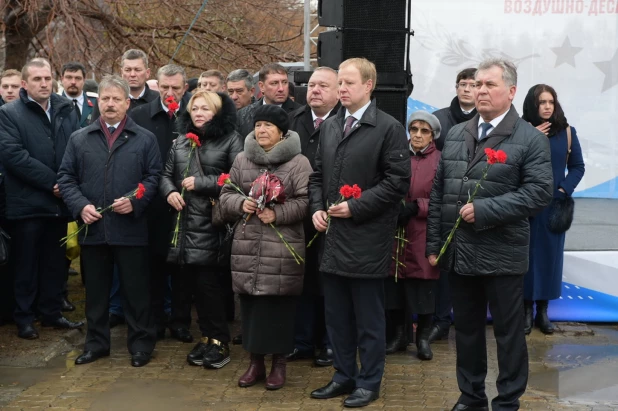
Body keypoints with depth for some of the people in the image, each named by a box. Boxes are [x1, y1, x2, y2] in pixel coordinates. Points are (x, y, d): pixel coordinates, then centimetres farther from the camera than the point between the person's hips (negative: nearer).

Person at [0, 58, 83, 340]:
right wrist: (51, 181, -17)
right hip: (28, 202, -4)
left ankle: (51, 312, 25)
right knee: (27, 263, 6)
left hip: (60, 200, 4)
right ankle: (24, 318, 17)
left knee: (56, 262, 13)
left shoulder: (67, 110, 9)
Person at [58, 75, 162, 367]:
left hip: (131, 228, -2)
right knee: (95, 290, 12)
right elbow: (66, 177, 7)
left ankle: (141, 344, 16)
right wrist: (80, 206, -8)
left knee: (136, 290, 4)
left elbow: (153, 177, 0)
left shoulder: (145, 139, 4)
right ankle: (96, 342, 25)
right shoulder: (79, 139, 10)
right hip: (92, 228, 2)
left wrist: (135, 201, -15)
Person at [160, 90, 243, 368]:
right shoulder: (181, 141, 19)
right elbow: (166, 174, 19)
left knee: (207, 282, -7)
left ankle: (219, 341, 6)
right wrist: (170, 191, -3)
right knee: (187, 279, 5)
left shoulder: (230, 140, 0)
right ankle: (207, 337, 18)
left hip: (212, 222, -6)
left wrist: (200, 183, -11)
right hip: (184, 221, 6)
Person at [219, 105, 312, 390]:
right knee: (250, 305, 9)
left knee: (279, 306, 1)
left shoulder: (298, 163, -3)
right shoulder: (241, 159, 11)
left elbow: (306, 201, -8)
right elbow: (226, 194, 12)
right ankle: (255, 362, 22)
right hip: (247, 246, 4)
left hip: (282, 249, -4)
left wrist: (277, 213, -19)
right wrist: (240, 203, -9)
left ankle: (279, 363, 16)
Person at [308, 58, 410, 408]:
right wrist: (317, 208, 2)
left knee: (368, 317, 4)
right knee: (337, 314, 14)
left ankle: (370, 382, 17)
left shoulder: (389, 128, -7)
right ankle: (344, 376, 28)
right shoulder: (329, 126, 13)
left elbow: (398, 181, -11)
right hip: (332, 236, 6)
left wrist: (355, 206, -15)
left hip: (367, 238, -6)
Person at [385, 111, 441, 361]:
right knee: (394, 286, 5)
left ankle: (423, 338, 17)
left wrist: (416, 207, -16)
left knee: (424, 288, 2)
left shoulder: (440, 161, 0)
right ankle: (399, 335, 21)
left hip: (424, 235, -2)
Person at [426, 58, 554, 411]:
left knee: (509, 332, 6)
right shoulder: (456, 135, 11)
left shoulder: (531, 139, -5)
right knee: (466, 329, 16)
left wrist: (484, 210, -20)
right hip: (458, 252, 5)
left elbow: (539, 192, -16)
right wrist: (434, 243, 7)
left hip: (502, 254, -5)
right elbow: (438, 193, 12)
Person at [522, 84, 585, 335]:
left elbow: (578, 166, 7)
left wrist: (565, 190, -7)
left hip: (554, 205, 2)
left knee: (549, 254, 6)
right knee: (527, 255, 0)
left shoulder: (567, 132, 4)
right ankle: (527, 309, 9)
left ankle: (543, 310, 14)